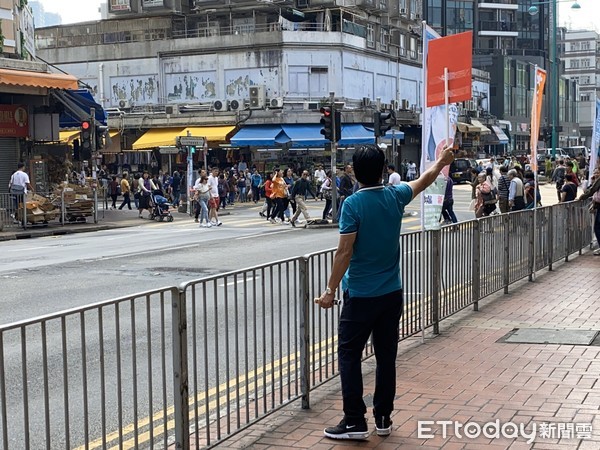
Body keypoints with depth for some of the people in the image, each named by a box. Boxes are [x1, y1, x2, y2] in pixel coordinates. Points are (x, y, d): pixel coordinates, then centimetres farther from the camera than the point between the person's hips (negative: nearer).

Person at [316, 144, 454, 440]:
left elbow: (345, 252, -17)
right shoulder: (395, 196, 0)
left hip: (361, 296, -5)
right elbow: (424, 181, 20)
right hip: (392, 294, 5)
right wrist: (441, 161, 39)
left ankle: (355, 422, 3)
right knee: (386, 356, 11)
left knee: (349, 356, 3)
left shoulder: (353, 204, -14)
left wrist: (331, 290, -11)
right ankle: (383, 419, 18)